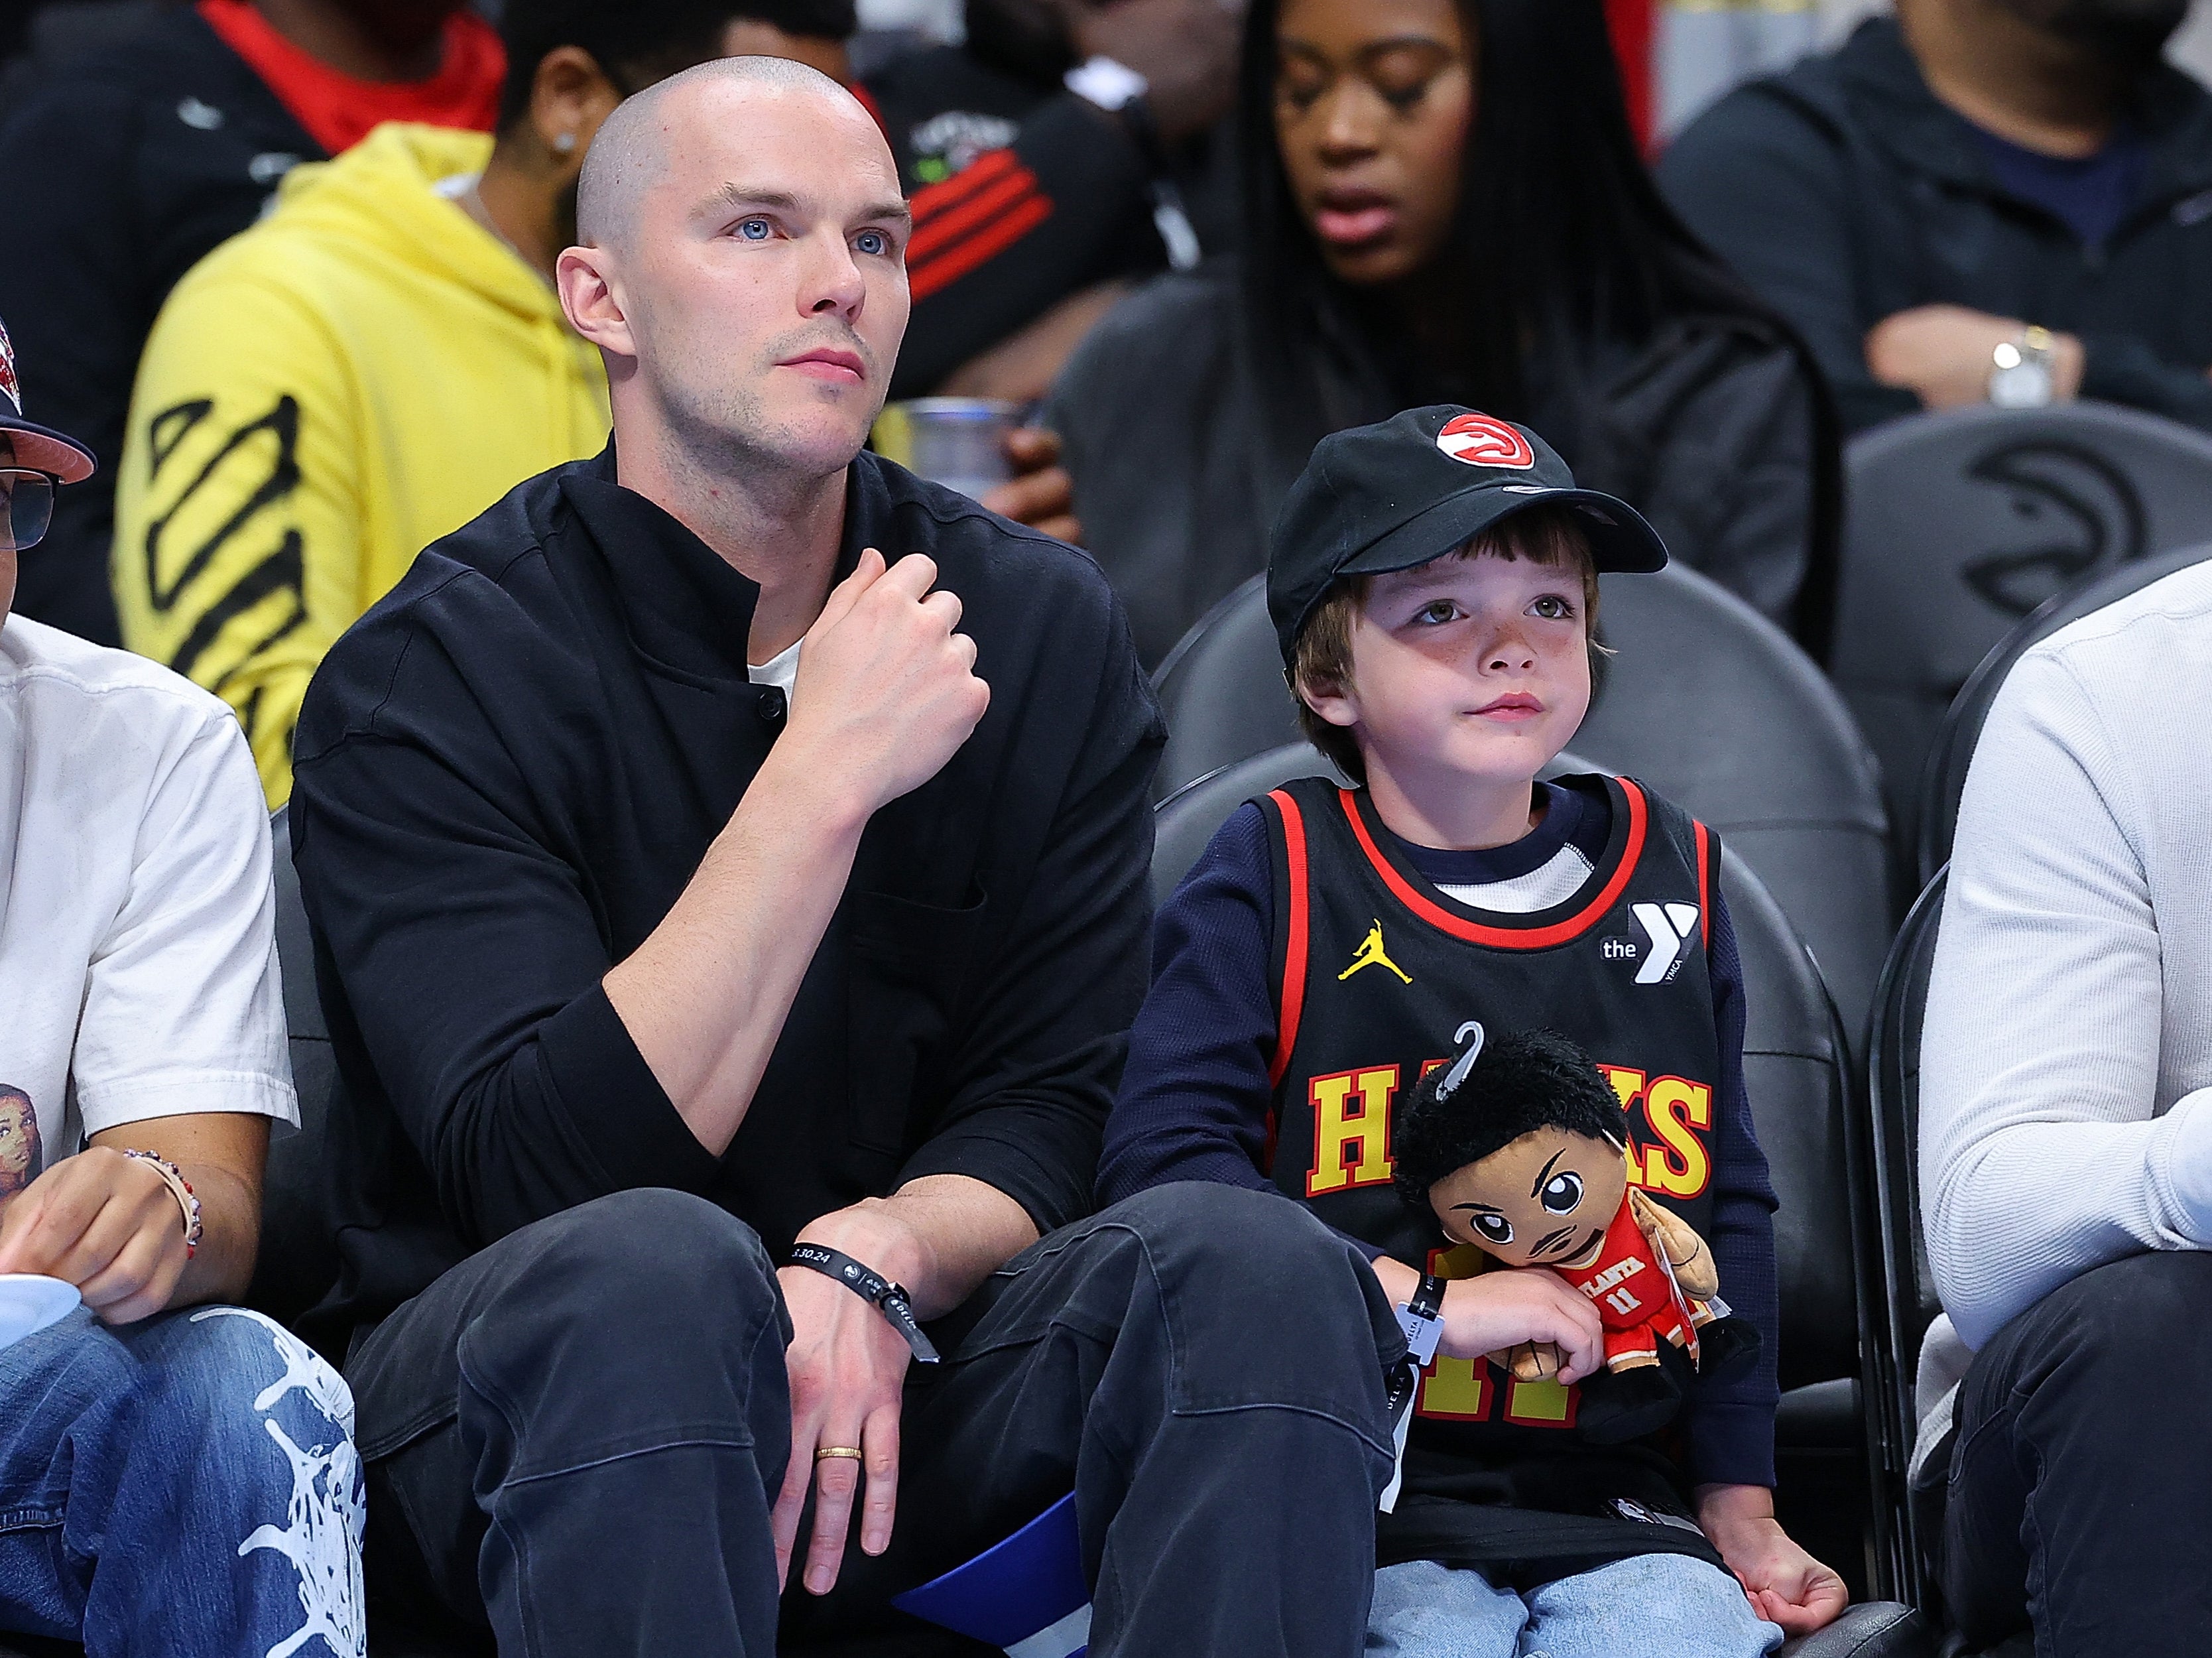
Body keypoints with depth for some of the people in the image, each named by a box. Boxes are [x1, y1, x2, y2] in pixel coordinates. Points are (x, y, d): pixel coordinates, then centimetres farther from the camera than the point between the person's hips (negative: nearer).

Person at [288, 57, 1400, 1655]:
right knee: (659, 1269, -38)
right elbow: (548, 1172, -20)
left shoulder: (1044, 634, 5)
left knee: (1245, 1259, -26)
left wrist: (874, 1259, -22)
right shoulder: (428, 680, -8)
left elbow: (1047, 1117, 1)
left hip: (885, 1379, 4)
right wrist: (827, 775, -23)